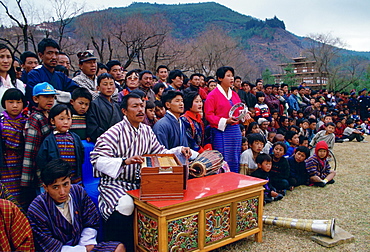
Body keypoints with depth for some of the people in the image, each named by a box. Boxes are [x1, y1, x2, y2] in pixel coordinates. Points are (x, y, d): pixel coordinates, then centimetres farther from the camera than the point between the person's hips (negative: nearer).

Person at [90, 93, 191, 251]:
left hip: (140, 182, 6)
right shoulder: (115, 132, -12)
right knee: (125, 204, -32)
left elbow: (160, 153, 13)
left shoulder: (147, 130, 9)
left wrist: (179, 150, -4)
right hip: (115, 182, -6)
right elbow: (97, 159, -21)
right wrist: (125, 161, -36)